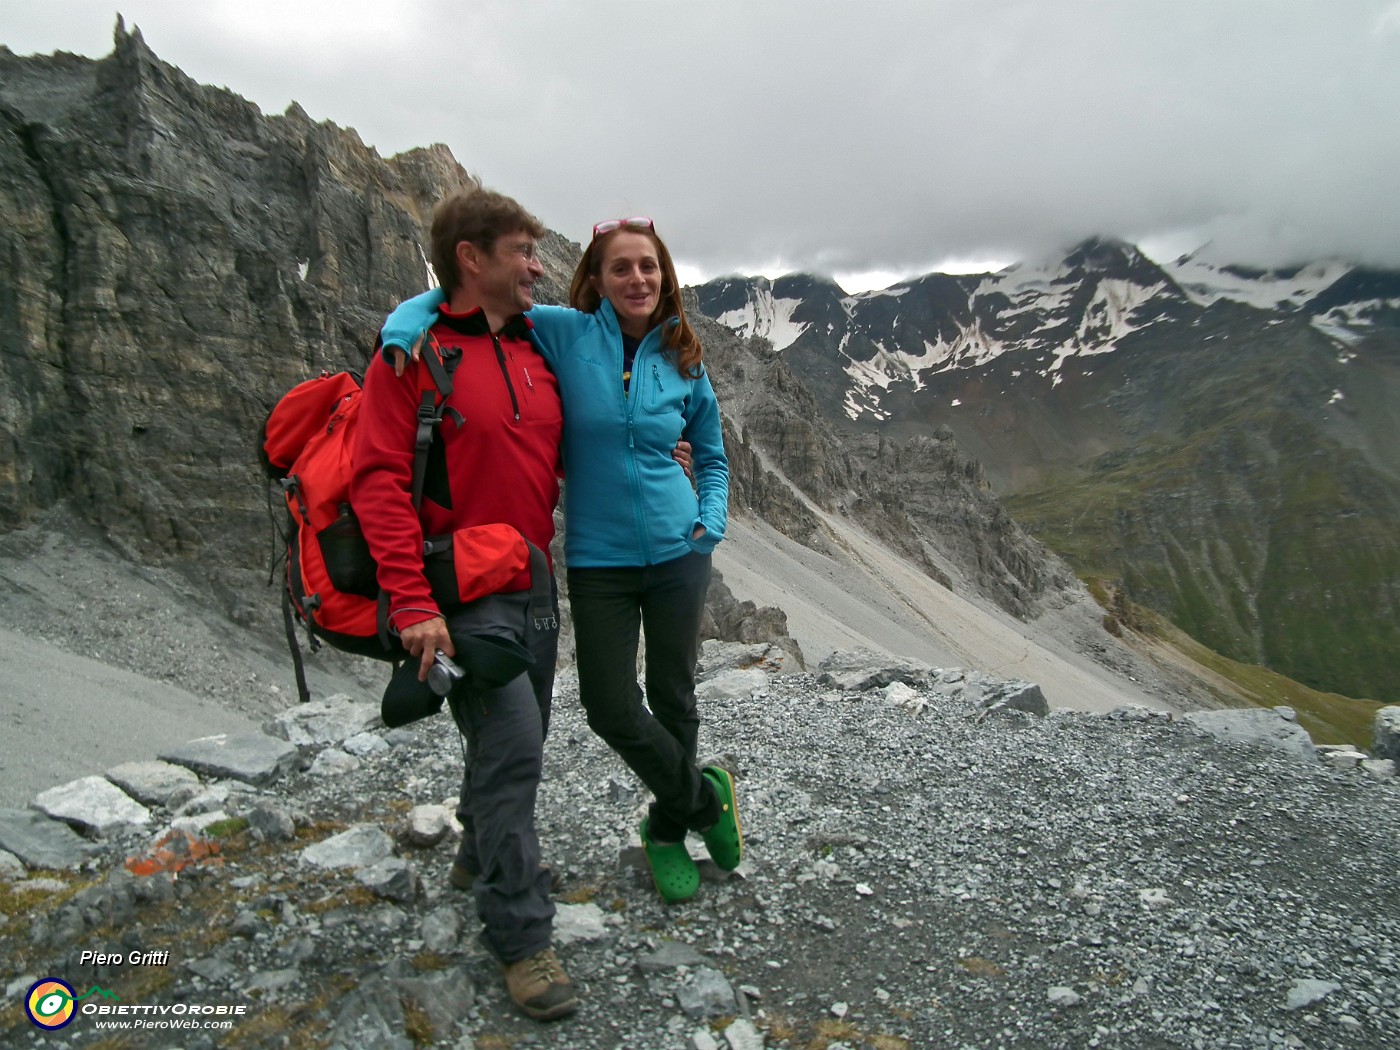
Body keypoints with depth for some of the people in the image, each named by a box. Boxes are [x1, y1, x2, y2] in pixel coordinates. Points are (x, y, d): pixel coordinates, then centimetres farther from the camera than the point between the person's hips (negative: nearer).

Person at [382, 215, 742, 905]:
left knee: (673, 698, 12)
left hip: (678, 554, 2)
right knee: (611, 709, 0)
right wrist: (401, 329, -24)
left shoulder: (684, 362, 2)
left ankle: (667, 830, 37)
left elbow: (711, 458, 15)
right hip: (598, 559, -1)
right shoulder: (566, 332, -6)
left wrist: (712, 522, -2)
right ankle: (705, 800, 28)